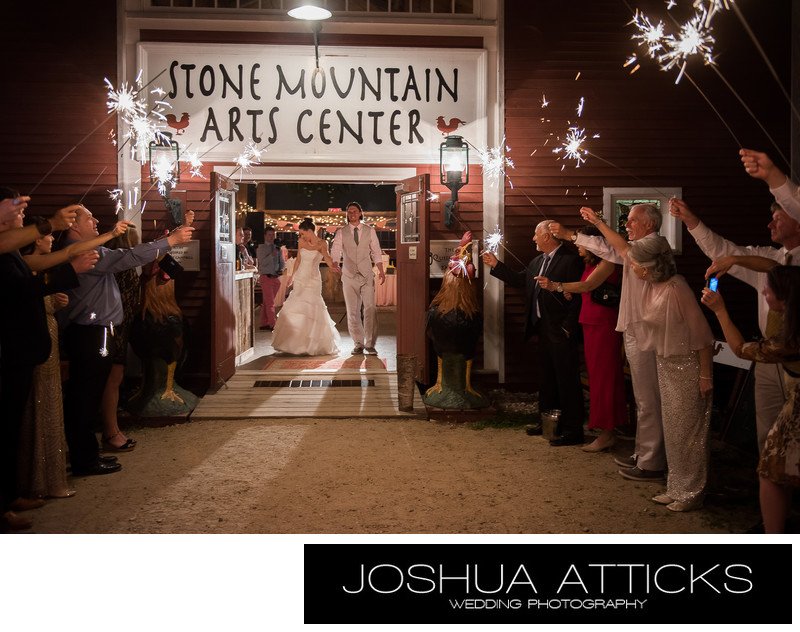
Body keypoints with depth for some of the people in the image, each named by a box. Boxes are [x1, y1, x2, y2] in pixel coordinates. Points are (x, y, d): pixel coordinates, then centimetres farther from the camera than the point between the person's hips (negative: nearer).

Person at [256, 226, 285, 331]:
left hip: (276, 277, 5)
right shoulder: (261, 248, 1)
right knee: (270, 303, -8)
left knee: (266, 302, 10)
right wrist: (271, 255, -21)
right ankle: (272, 324, -10)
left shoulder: (277, 248, 14)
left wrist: (282, 269, -2)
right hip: (266, 277, -5)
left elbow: (282, 262, 17)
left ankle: (264, 324, 15)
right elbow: (262, 262, -11)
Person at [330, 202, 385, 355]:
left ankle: (370, 344, -6)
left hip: (367, 275, 0)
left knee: (370, 308, -12)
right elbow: (335, 250, -5)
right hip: (349, 276, 1)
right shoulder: (341, 232, 6)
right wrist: (335, 262, -26)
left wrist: (381, 271, 5)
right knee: (352, 311, 2)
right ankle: (358, 344, 10)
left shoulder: (370, 231, 9)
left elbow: (376, 252, 11)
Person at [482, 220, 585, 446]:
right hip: (542, 328, 9)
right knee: (546, 378, 18)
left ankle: (573, 429, 5)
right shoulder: (538, 261, 14)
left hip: (561, 331, -9)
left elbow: (577, 296, -17)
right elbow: (520, 280, 21)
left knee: (567, 380, -2)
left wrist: (567, 327, -20)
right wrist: (496, 265, 18)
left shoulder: (571, 260, -13)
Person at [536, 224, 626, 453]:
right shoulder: (590, 264, 16)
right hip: (591, 324, 9)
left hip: (604, 326, -9)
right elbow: (586, 292, 11)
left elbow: (588, 285, -27)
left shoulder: (606, 263, -11)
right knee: (595, 374, 10)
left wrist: (556, 286, -36)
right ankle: (606, 427, 18)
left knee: (603, 376, -5)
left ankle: (606, 433, 1)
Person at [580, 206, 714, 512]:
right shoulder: (653, 282, 0)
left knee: (687, 430, 0)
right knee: (673, 429, 14)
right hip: (666, 364, 9)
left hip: (687, 366, -9)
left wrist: (706, 375, -18)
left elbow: (701, 334, -20)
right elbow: (622, 249, 12)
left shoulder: (676, 289, -24)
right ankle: (678, 488, 24)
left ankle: (692, 493, 12)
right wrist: (598, 222, 15)